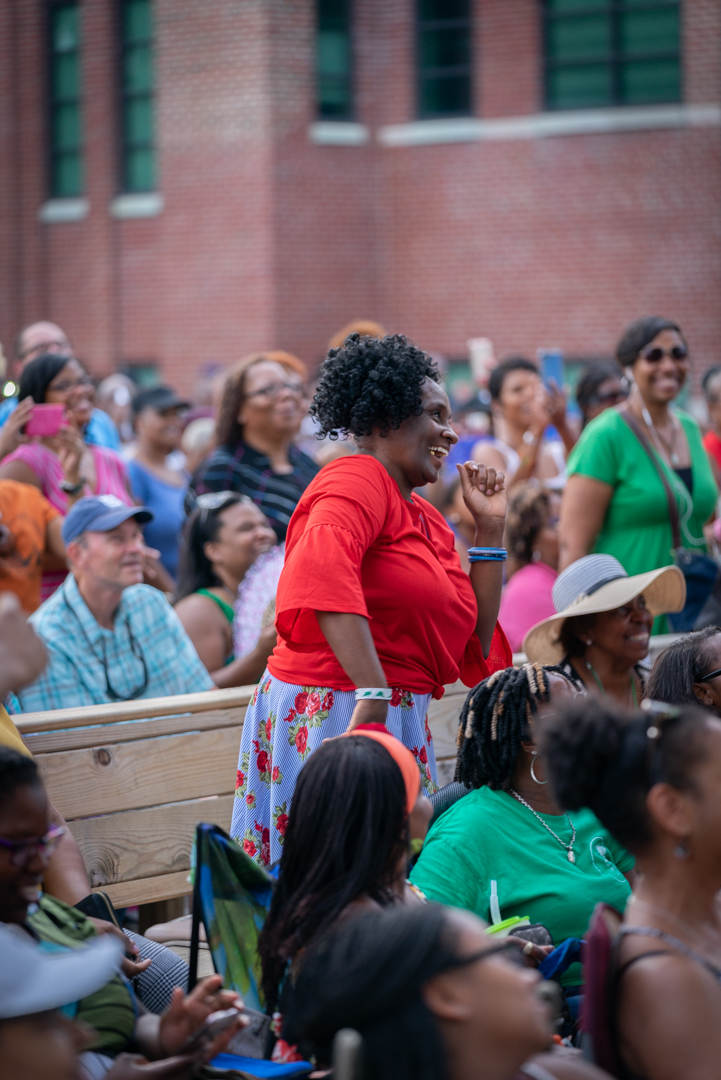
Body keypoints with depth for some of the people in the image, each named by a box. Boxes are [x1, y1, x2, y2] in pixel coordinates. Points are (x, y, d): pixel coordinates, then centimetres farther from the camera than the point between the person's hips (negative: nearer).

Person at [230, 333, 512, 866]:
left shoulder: (427, 519, 19)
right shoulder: (357, 480, -8)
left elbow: (474, 643, 20)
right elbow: (323, 573, -29)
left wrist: (490, 530, 15)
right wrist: (373, 693, -35)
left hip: (397, 720, 9)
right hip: (330, 711, -9)